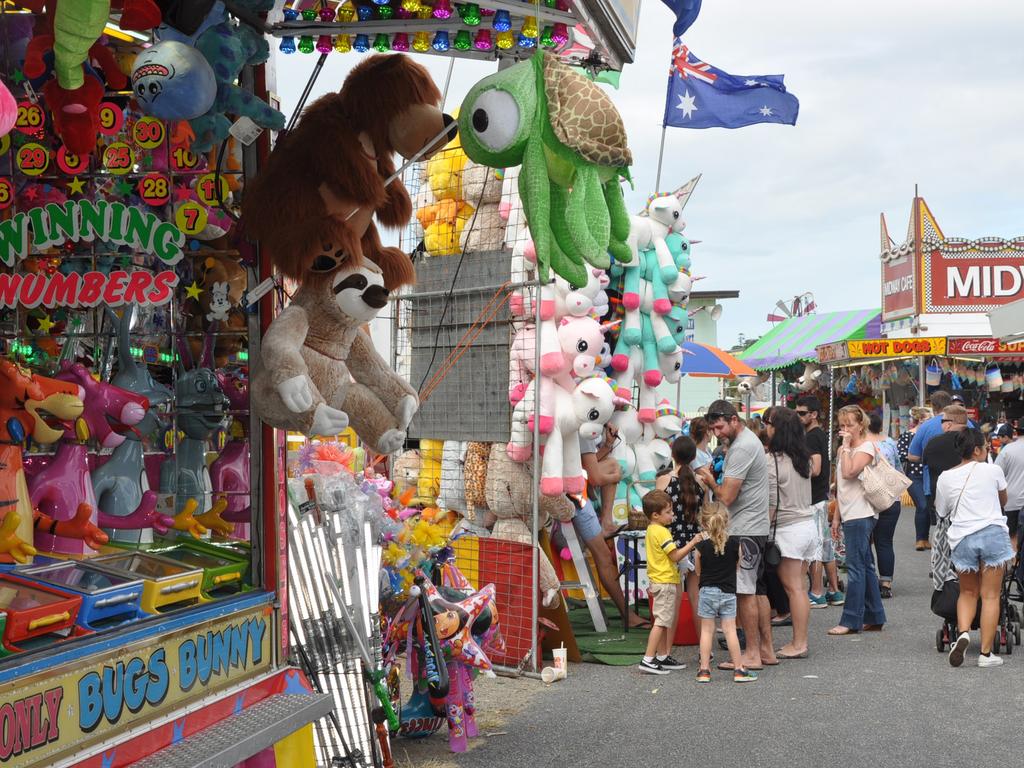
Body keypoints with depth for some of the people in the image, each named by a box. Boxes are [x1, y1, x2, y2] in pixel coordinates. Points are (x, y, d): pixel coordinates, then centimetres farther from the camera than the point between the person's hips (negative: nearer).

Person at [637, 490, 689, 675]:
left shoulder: (650, 530, 12)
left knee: (664, 621, 15)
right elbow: (676, 556, -16)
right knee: (661, 621, -9)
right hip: (666, 582, -10)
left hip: (657, 581, 10)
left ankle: (662, 657, 20)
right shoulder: (662, 532, -17)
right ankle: (648, 660, -11)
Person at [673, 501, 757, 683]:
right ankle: (739, 669, 8)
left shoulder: (701, 547, -8)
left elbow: (698, 571, 3)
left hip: (707, 592, 0)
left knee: (706, 630, 7)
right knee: (730, 630, 5)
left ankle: (704, 670, 8)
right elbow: (737, 564, 7)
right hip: (728, 592, 1)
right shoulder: (734, 543, -5)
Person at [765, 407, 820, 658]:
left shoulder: (773, 461, -15)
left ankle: (798, 644, 4)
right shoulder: (803, 458, 7)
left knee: (793, 588, -1)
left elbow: (771, 506, -14)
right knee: (799, 586, 11)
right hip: (808, 523, 7)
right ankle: (800, 640, 15)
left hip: (788, 529, -7)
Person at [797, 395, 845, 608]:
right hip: (822, 496, 10)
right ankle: (834, 592, 18)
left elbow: (814, 469, -24)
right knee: (825, 544, 13)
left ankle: (816, 594, -1)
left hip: (813, 499, -10)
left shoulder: (812, 436, -15)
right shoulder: (821, 435, 15)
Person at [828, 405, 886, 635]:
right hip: (850, 515, 9)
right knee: (865, 567, 12)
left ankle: (851, 621, -5)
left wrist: (846, 446, -16)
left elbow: (849, 472, -26)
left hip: (861, 515, -9)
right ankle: (874, 618, 17)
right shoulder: (844, 450, 17)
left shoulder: (866, 447, -10)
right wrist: (837, 516, 17)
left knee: (855, 567, -8)